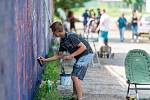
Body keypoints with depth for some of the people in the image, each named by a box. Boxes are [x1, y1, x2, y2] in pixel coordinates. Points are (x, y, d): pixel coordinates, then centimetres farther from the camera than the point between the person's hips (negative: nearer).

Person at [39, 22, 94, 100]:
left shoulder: (70, 36, -21)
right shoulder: (62, 41, 8)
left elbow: (83, 47, -23)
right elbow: (59, 55, 17)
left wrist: (71, 55, -21)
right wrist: (45, 60, 14)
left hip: (86, 54, -10)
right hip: (80, 57, 10)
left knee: (75, 77, -16)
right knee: (74, 76, 14)